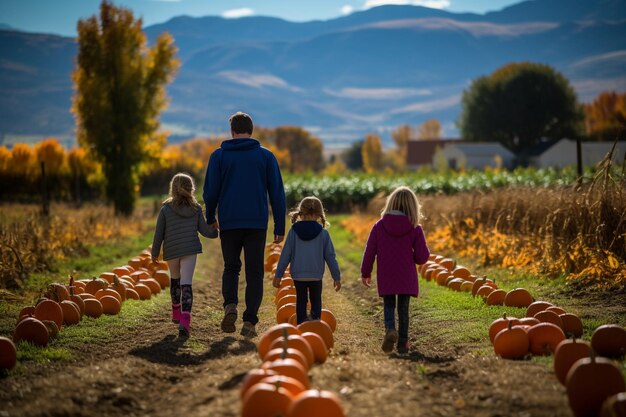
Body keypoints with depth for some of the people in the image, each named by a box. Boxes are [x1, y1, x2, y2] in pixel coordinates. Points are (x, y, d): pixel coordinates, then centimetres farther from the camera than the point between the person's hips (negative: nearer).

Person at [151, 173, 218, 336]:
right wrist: (217, 232, 25)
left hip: (171, 251, 1)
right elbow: (204, 230, 5)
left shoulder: (166, 209, -3)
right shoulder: (196, 208, 1)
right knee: (186, 283, -8)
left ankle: (176, 312, 39)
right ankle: (184, 320, -22)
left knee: (175, 279, 24)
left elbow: (159, 233, 1)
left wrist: (155, 253, 13)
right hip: (190, 249, 0)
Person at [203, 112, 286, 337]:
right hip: (257, 223, 0)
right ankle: (250, 321, -5)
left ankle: (230, 305, -9)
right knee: (254, 273, 5)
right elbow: (277, 194, 3)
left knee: (231, 268, 16)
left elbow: (210, 191, 2)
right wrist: (280, 227, 7)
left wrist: (210, 218, 20)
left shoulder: (219, 155, 3)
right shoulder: (266, 156, 5)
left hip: (229, 223, 0)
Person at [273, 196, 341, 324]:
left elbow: (286, 254, -1)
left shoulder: (294, 231, -3)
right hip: (316, 275, 0)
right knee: (316, 301, 13)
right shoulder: (323, 232, -3)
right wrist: (336, 276, 9)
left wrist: (278, 275, 5)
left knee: (301, 301, 13)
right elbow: (330, 256, 1)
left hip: (298, 275, 0)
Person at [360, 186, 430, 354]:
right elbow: (422, 257, -7)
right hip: (407, 278, 0)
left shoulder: (379, 226, -4)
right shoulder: (415, 229, -7)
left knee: (389, 306, 11)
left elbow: (369, 252, 0)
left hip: (386, 278, 0)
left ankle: (390, 329, -18)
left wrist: (365, 273, 12)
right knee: (403, 308, 11)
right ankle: (402, 343, 13)